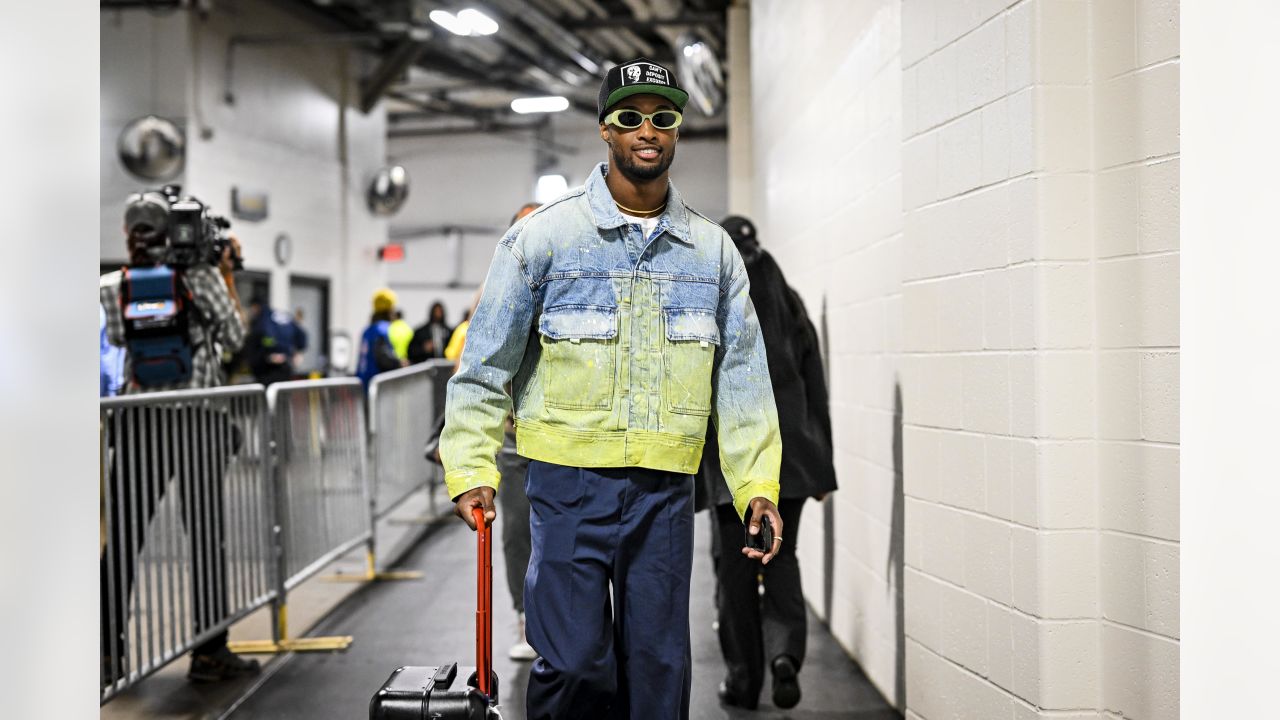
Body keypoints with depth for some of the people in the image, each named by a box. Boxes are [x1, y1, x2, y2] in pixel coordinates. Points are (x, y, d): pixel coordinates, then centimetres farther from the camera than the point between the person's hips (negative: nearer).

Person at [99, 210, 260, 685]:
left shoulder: (112, 285, 0)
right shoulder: (200, 276, -6)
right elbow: (235, 337, 2)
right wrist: (227, 276, 10)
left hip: (139, 420, 2)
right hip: (198, 419, -2)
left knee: (122, 537, 7)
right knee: (207, 535, 6)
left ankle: (109, 653, 10)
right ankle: (209, 653, 10)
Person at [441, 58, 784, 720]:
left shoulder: (713, 249, 8)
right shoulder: (545, 234, -2)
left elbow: (743, 376, 10)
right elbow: (485, 362, 0)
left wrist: (758, 483, 2)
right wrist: (471, 471, -7)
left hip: (666, 490, 3)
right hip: (569, 479, -3)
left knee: (660, 665, 8)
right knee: (573, 661, -4)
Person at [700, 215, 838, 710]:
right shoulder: (789, 304, 6)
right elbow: (815, 389, 6)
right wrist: (821, 465, 11)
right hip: (790, 455, 2)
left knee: (735, 567, 9)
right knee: (781, 557, 15)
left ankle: (743, 677, 13)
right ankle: (784, 650, -7)